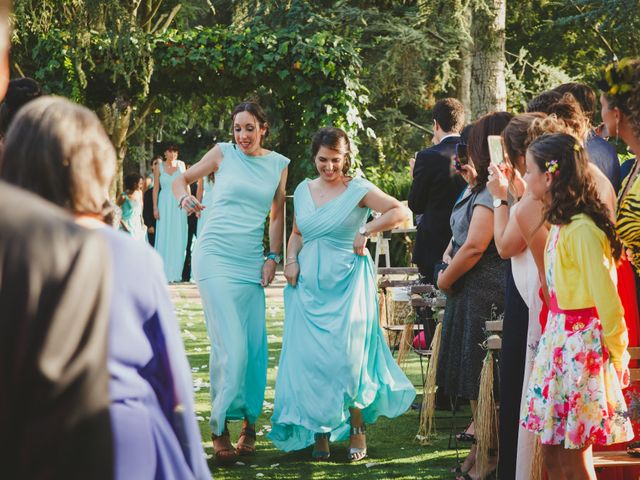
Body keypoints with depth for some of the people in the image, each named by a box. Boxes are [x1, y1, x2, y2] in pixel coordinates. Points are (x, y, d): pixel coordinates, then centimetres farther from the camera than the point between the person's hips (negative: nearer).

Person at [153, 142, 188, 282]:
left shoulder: (181, 165, 6)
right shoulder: (160, 167, 3)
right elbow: (156, 188, 3)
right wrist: (155, 207, -3)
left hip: (179, 204, 1)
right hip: (165, 204, -1)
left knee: (178, 238, 2)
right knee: (164, 238, -3)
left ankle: (176, 273, 7)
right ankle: (164, 273, -2)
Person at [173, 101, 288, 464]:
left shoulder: (278, 164, 11)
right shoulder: (223, 154, 3)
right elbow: (182, 179, 12)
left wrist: (273, 257, 9)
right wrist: (185, 196, -11)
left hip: (252, 261, 4)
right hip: (216, 255, -3)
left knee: (255, 345, 3)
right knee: (231, 344, -13)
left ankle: (250, 423, 18)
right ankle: (220, 428, -4)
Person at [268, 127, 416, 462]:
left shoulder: (357, 190, -2)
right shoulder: (303, 190, 12)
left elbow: (399, 211, -9)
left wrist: (366, 231, -13)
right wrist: (291, 260, 5)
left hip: (348, 283, -4)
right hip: (309, 284, 4)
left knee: (346, 355, -10)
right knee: (310, 357, 0)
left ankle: (356, 428, 5)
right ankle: (320, 431, 8)